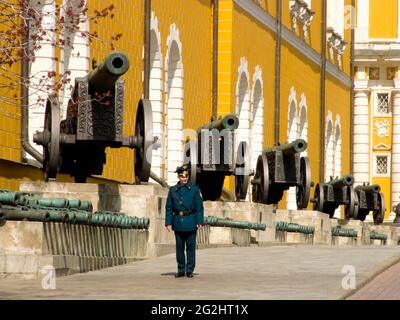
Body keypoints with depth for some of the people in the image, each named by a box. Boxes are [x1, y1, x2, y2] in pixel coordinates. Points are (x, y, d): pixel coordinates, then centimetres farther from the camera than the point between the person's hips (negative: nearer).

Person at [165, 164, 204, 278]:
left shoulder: (194, 189, -1)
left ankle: (190, 270, 6)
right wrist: (168, 223, -1)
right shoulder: (173, 190, 5)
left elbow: (199, 207, -2)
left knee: (191, 246, 0)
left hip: (190, 223, -2)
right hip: (178, 223, 2)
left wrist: (200, 222, -8)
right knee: (179, 246, 5)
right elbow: (169, 208, 7)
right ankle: (181, 270, 13)